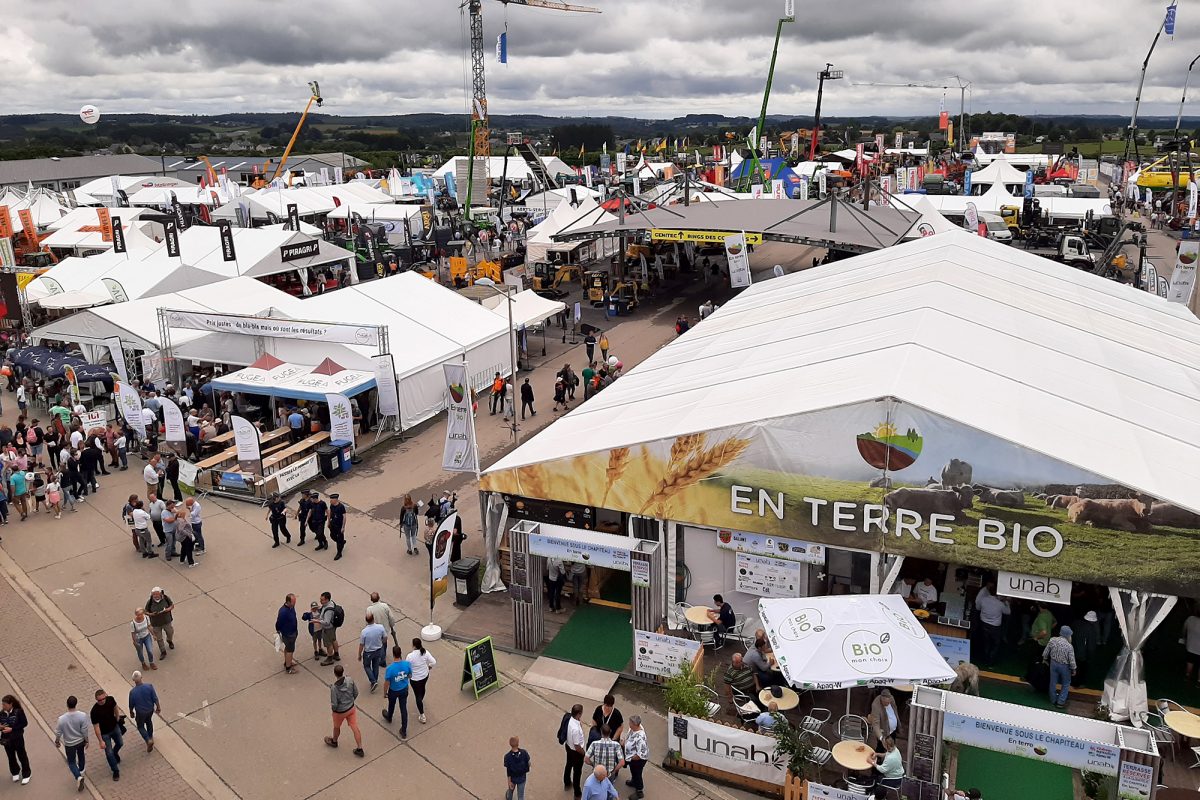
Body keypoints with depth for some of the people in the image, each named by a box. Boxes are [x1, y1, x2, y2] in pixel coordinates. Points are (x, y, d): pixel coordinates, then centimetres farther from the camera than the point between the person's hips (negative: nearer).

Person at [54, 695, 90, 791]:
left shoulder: (62, 719, -30)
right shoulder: (82, 716, -27)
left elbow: (58, 733, -14)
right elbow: (84, 731, -15)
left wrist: (57, 741, 8)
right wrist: (86, 741, 2)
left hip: (69, 744, -2)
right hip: (81, 741, 2)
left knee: (71, 762, 16)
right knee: (81, 755, 30)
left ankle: (78, 776, -5)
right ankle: (81, 770, 54)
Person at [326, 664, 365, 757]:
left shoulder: (334, 687, -31)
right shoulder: (350, 680, -20)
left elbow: (334, 704, -23)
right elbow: (356, 693, -6)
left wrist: (333, 708, 1)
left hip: (340, 712, -3)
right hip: (351, 708, 3)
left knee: (337, 727, 26)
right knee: (355, 728, 13)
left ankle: (334, 741, 54)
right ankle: (360, 749, 22)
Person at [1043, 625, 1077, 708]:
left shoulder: (1052, 640, -16)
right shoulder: (1069, 646, -27)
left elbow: (1045, 652, -4)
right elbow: (1072, 660, -18)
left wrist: (1045, 659, 15)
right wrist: (1073, 670, 0)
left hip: (1053, 663, 4)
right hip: (1064, 666, -4)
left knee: (1053, 682, 20)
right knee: (1066, 684, 19)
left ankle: (1053, 700, 36)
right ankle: (1061, 702, 20)